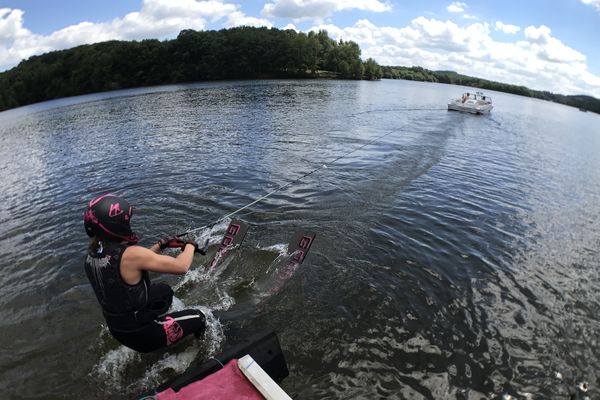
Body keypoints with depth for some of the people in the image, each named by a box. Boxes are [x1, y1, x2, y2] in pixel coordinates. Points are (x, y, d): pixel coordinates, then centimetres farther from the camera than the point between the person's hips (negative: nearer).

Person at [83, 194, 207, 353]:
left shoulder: (92, 253, -7)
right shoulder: (129, 254, -32)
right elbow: (181, 266, -28)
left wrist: (162, 244, 5)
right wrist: (190, 245, -9)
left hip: (116, 328, 8)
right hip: (141, 334, -8)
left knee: (164, 289, 28)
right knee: (197, 317, 10)